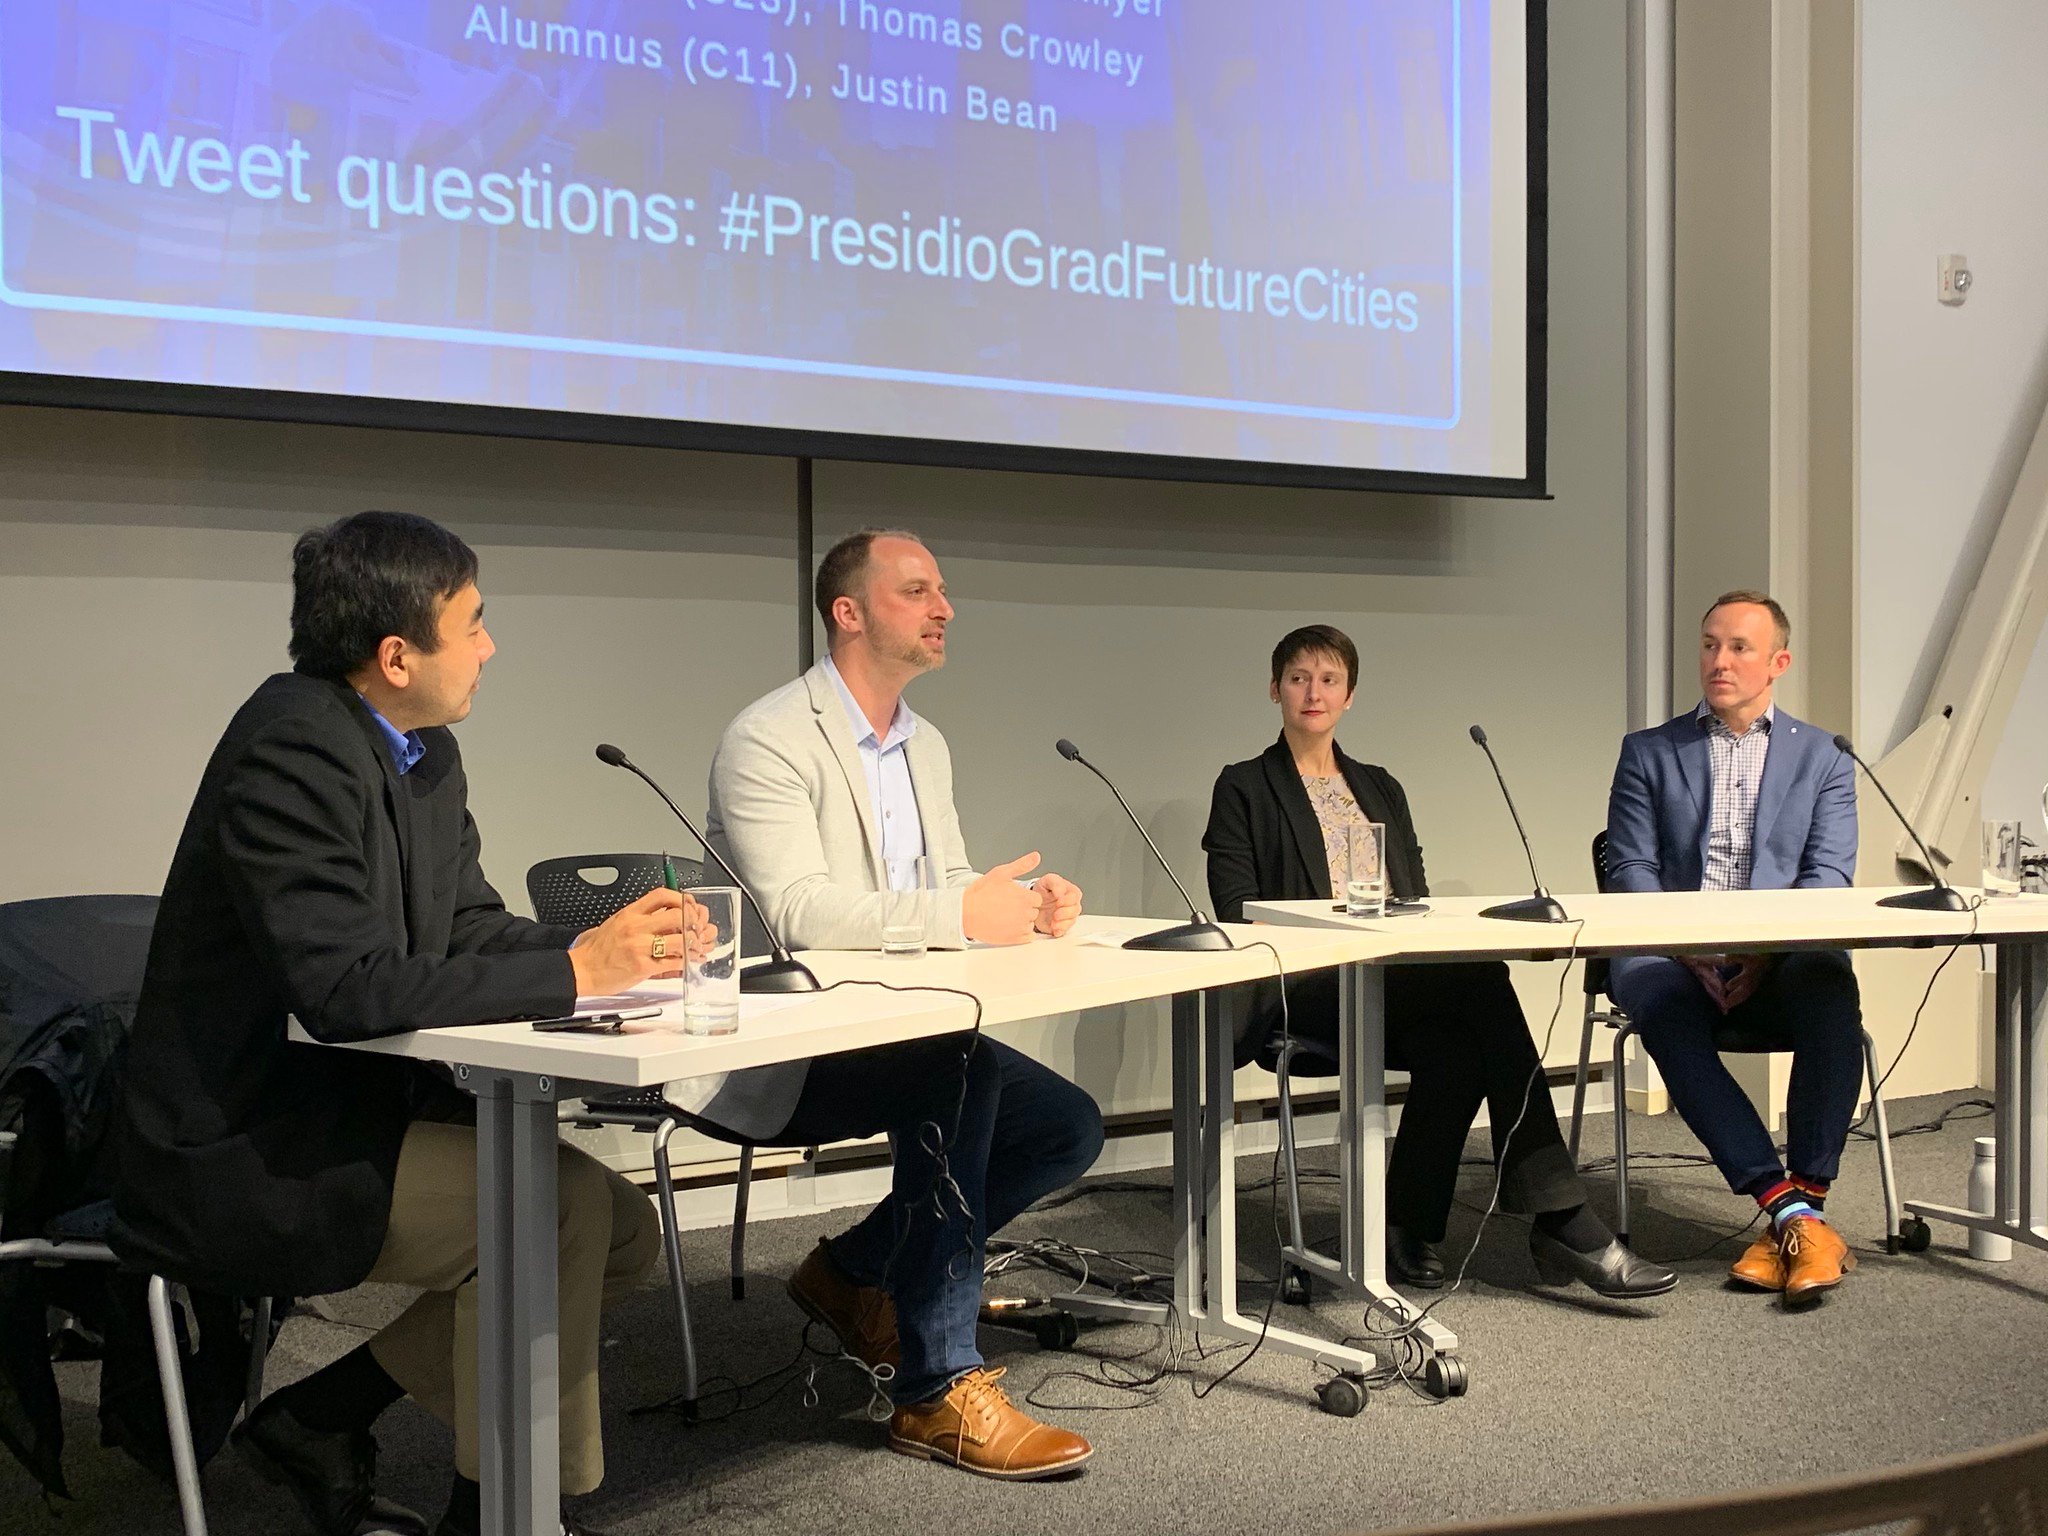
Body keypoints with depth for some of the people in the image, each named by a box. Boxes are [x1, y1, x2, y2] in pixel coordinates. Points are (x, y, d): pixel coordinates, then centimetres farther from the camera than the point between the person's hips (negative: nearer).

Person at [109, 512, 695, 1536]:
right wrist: (575, 972, -28)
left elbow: (472, 930, 9)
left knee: (625, 1235, 4)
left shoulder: (424, 753, 7)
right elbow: (345, 988, -31)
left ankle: (317, 1421, 13)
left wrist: (615, 945, -9)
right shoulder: (295, 751, -22)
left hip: (340, 1107, 10)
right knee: (559, 1201, -23)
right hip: (240, 1153, -10)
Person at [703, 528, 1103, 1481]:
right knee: (960, 1070, -32)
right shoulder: (767, 741, -15)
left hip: (889, 1035, 9)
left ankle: (855, 1273, 13)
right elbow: (796, 910, -27)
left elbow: (949, 886, 14)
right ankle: (937, 1390, -24)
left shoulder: (925, 747, 15)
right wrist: (962, 914, -34)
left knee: (1069, 1127, -3)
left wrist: (1025, 902, -9)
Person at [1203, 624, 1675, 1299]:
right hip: (1309, 988, -5)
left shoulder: (1380, 787, 28)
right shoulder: (1244, 788, 13)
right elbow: (1238, 912, 1)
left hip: (1402, 981, 5)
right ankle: (1562, 1220, -32)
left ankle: (1411, 1228, -21)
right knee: (1481, 979, -31)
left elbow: (1416, 901, 22)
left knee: (1456, 1049, -35)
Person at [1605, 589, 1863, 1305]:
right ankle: (1791, 1210, -36)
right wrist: (1690, 950, -12)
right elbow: (1631, 871, 6)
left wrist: (1765, 950, -14)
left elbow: (1828, 877, 5)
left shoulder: (1822, 757, 17)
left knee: (1829, 985, -35)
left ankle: (1802, 1205, -32)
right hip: (1672, 950, 0)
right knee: (1660, 1002, -35)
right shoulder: (1649, 753, 17)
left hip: (1782, 953, 0)